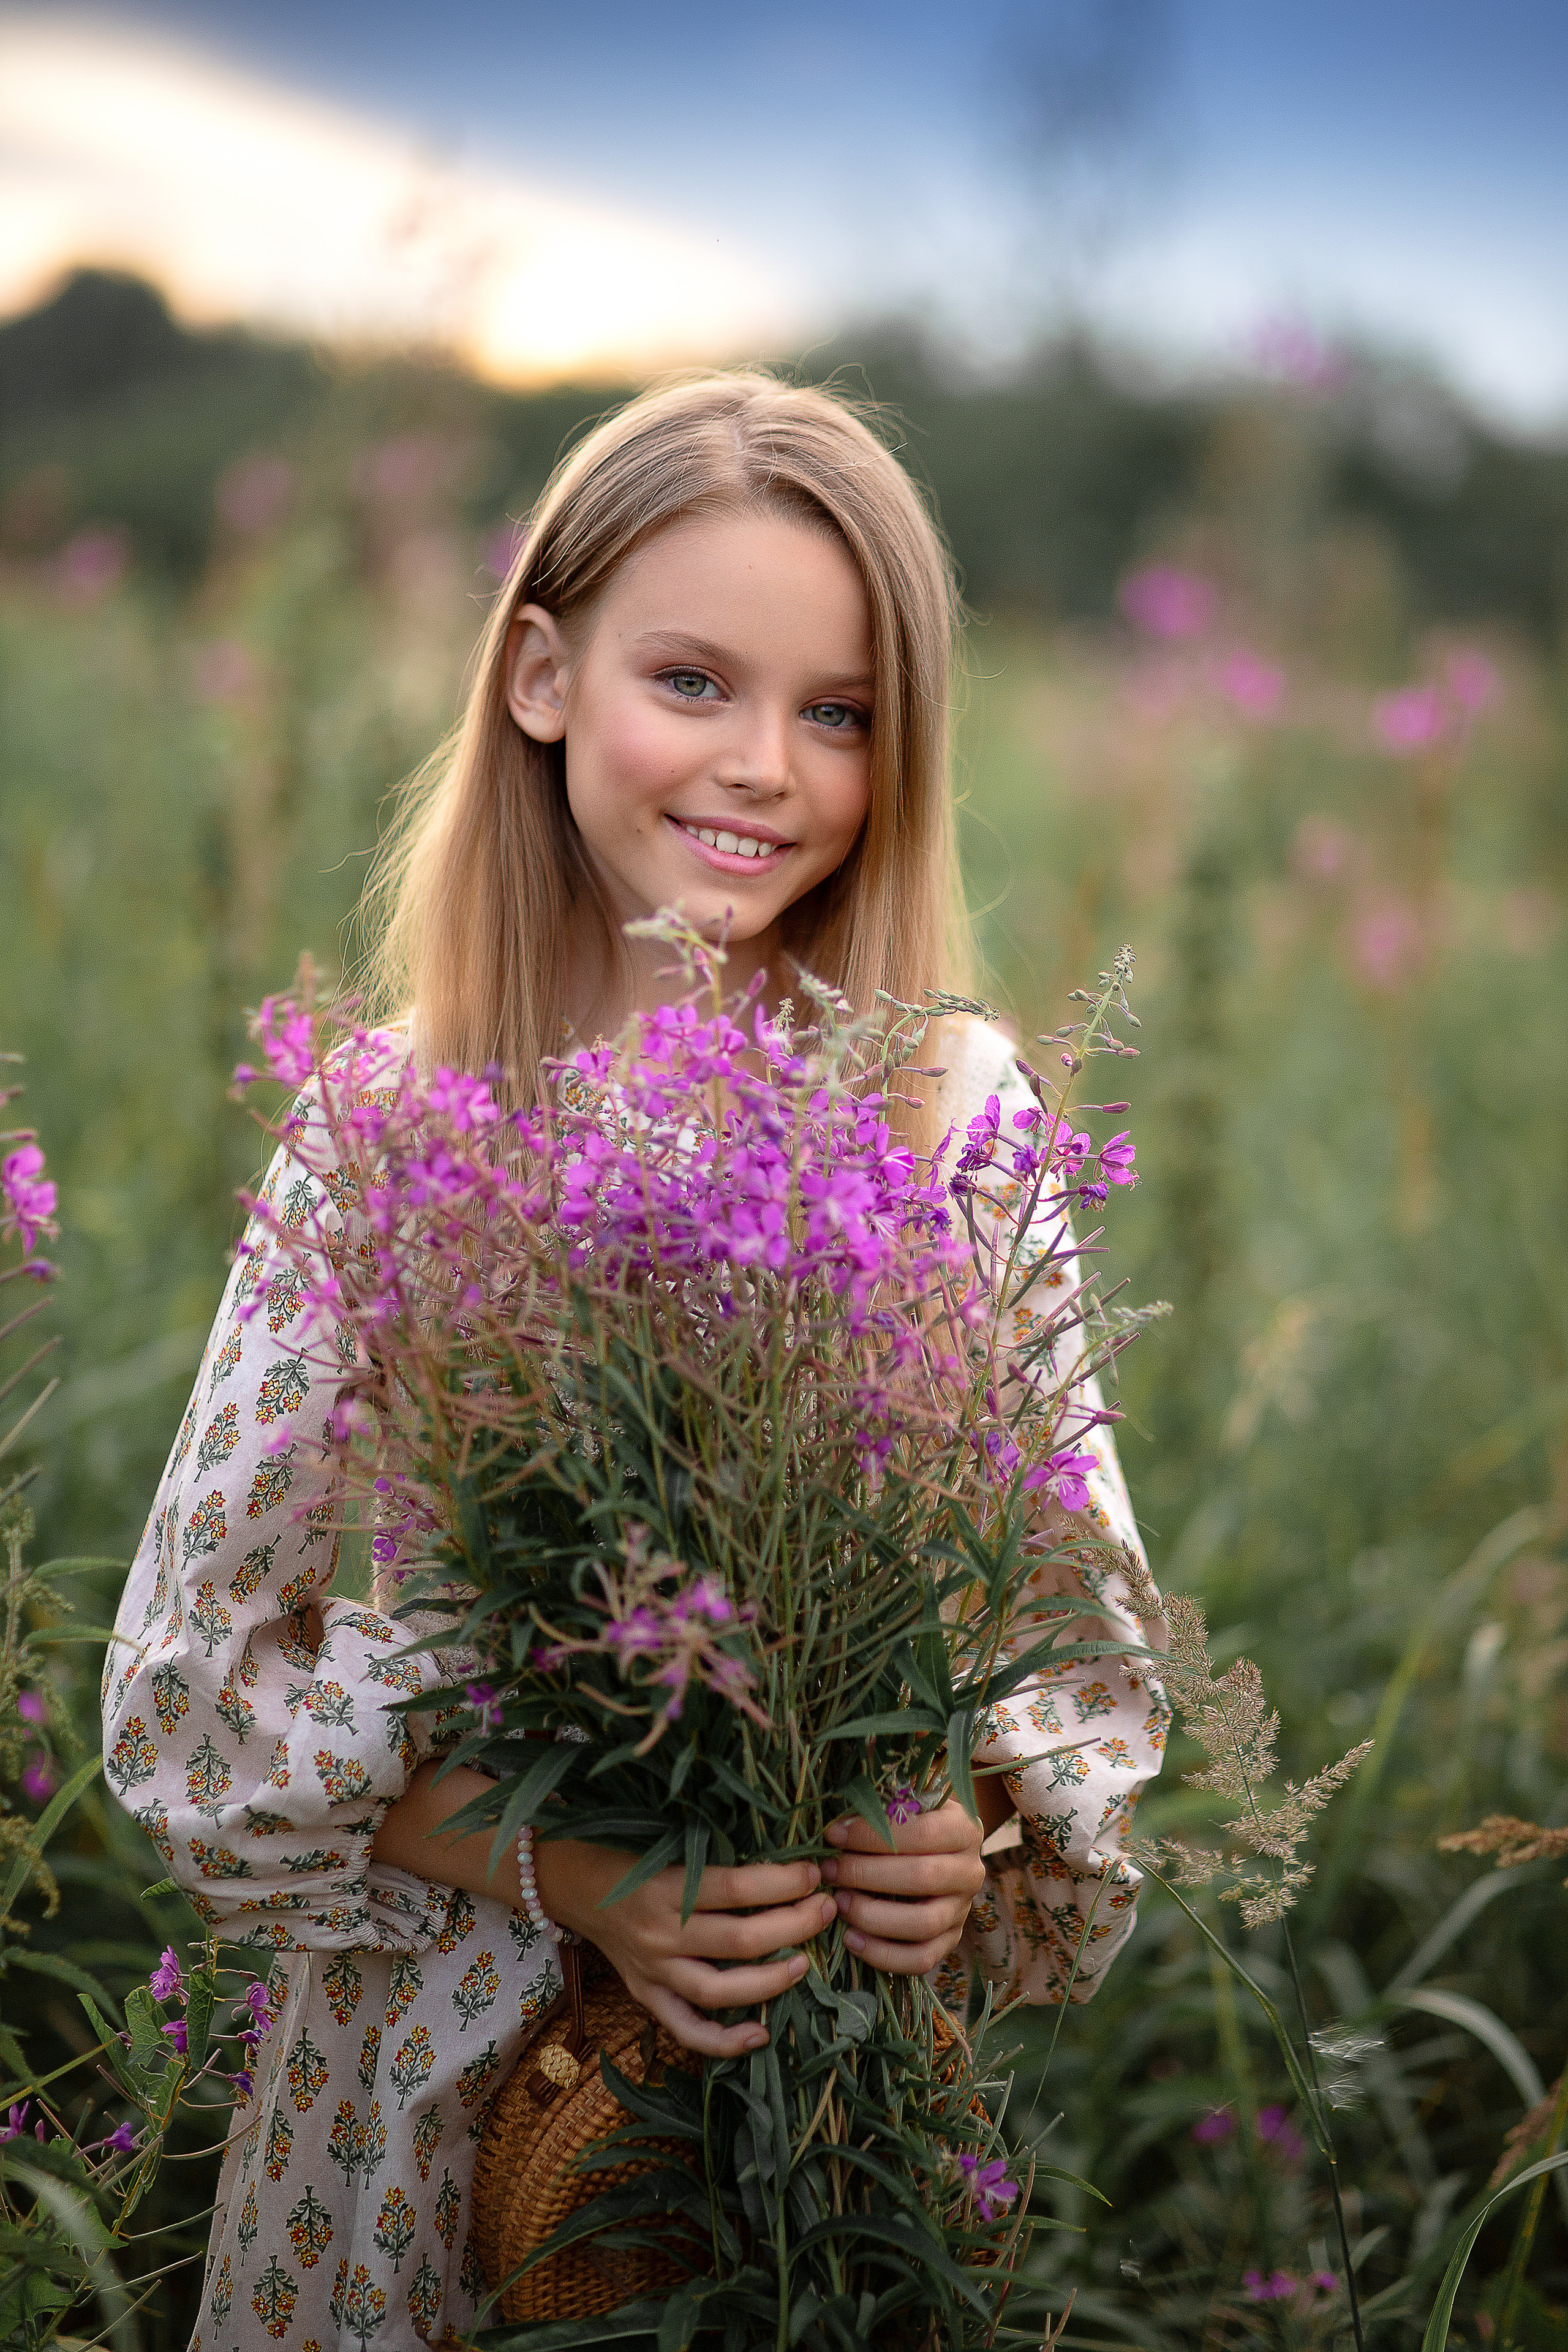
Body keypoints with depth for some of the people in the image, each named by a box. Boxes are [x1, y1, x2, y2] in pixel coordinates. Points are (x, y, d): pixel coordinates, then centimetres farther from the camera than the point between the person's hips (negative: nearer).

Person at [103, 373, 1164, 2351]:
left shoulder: (957, 1110, -7)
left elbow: (1080, 1609, 0)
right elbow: (193, 1672, -8)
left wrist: (976, 1820, -20)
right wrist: (552, 1861, -21)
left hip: (858, 2085, 1)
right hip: (444, 2063, -1)